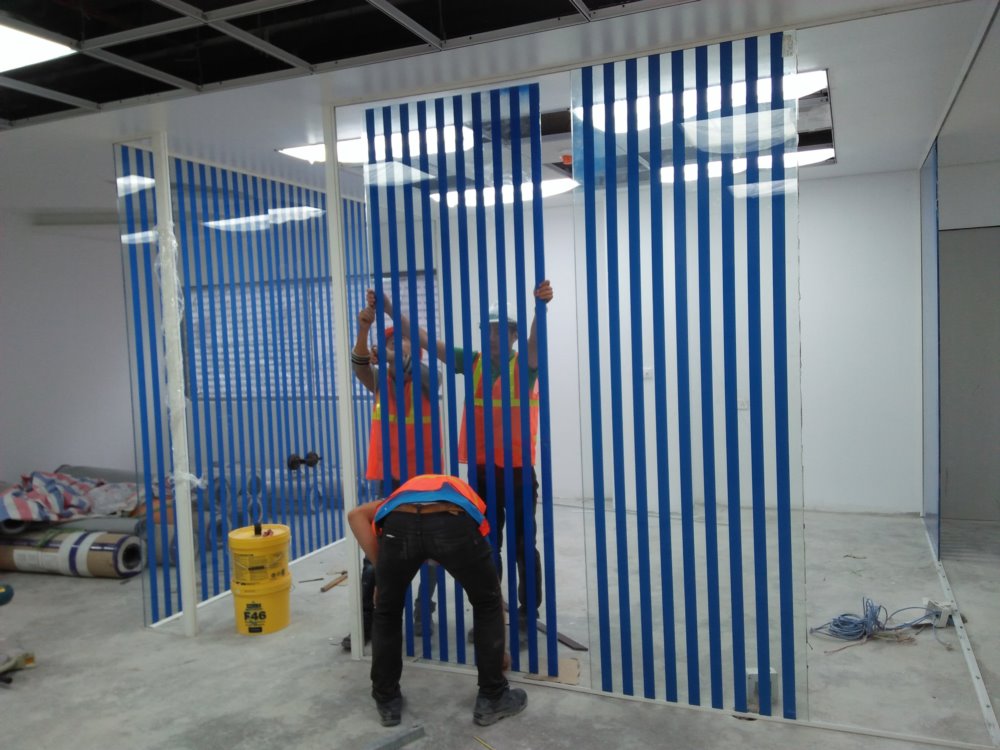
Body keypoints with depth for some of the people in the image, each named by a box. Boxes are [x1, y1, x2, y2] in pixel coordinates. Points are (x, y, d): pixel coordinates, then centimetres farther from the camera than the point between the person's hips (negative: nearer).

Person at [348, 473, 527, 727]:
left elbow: (356, 515, 23)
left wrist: (379, 566, 22)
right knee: (487, 604, 28)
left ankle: (387, 701, 38)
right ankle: (493, 699, 35)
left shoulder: (403, 493, 46)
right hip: (454, 524, 0)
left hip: (399, 523, 1)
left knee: (387, 613, 29)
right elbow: (494, 592, 50)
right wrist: (500, 649, 62)